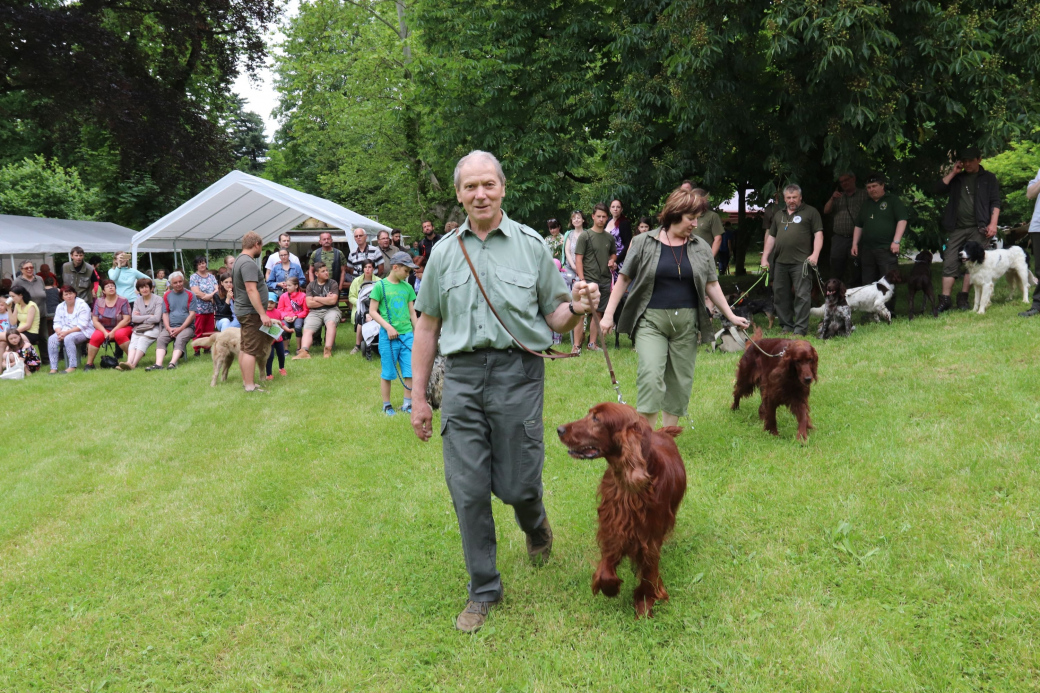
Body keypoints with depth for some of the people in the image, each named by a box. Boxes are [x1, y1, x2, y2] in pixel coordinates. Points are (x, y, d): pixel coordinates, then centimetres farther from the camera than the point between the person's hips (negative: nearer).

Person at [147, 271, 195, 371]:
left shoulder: (190, 295, 6)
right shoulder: (167, 295, 16)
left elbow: (192, 314, -2)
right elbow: (165, 314, 10)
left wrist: (180, 329, -11)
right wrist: (169, 328, -8)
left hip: (186, 326, -3)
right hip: (170, 327, 3)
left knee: (180, 339, -33)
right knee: (161, 339, -26)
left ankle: (173, 363, -49)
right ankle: (158, 364, -42)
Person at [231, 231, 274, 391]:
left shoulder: (239, 260, 15)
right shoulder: (248, 263, -18)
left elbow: (232, 285, 25)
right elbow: (251, 290, -26)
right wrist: (263, 314, -27)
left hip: (243, 311, 11)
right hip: (252, 312, -11)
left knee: (244, 348, 15)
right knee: (252, 350, -9)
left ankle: (245, 381, 22)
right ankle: (250, 386, -9)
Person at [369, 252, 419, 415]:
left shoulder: (407, 287, 9)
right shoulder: (380, 285, -4)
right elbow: (372, 311, -5)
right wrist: (388, 327, -15)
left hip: (407, 334, 4)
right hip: (388, 336, -4)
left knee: (410, 371, 3)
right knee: (388, 373, 5)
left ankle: (407, 404, 15)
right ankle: (387, 405, 18)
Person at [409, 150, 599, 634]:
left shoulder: (531, 245, 4)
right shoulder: (444, 252, 10)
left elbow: (553, 318, 6)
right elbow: (428, 325, 13)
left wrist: (576, 308, -18)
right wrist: (418, 396, 11)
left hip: (517, 373, -2)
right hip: (461, 375, 2)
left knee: (516, 484, 3)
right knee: (467, 490, 4)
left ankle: (535, 524, 41)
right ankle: (483, 590, 21)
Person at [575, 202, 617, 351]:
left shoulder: (609, 237, 11)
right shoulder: (585, 236, -3)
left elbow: (614, 254, 27)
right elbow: (578, 259, -6)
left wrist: (612, 261, 3)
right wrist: (581, 279, -15)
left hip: (605, 281, 5)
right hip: (589, 280, -5)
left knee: (598, 313, 9)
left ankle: (592, 344, 17)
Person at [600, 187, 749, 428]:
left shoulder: (701, 247, 8)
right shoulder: (644, 243, 0)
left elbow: (711, 284, 13)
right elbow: (624, 278, 4)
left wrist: (730, 316, 9)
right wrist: (608, 314, 0)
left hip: (686, 324, 3)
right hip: (651, 320, -3)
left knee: (680, 383, 6)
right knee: (650, 376, -17)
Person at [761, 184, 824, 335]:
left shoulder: (810, 212, 5)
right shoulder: (778, 215, 21)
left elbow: (818, 234, -2)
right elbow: (771, 237, 23)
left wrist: (815, 254, -14)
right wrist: (765, 258, 16)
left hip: (801, 261, -6)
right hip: (780, 261, 6)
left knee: (802, 295, -7)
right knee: (780, 295, 8)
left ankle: (800, 329, -5)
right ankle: (786, 326, 18)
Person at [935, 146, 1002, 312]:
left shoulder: (988, 178, 8)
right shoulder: (956, 178, 17)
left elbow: (995, 202, 2)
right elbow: (939, 189, 3)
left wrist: (993, 223, -10)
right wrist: (953, 172, 2)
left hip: (978, 228, -2)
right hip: (956, 228, 3)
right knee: (950, 263, -4)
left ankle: (963, 298, 2)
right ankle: (945, 299, -5)